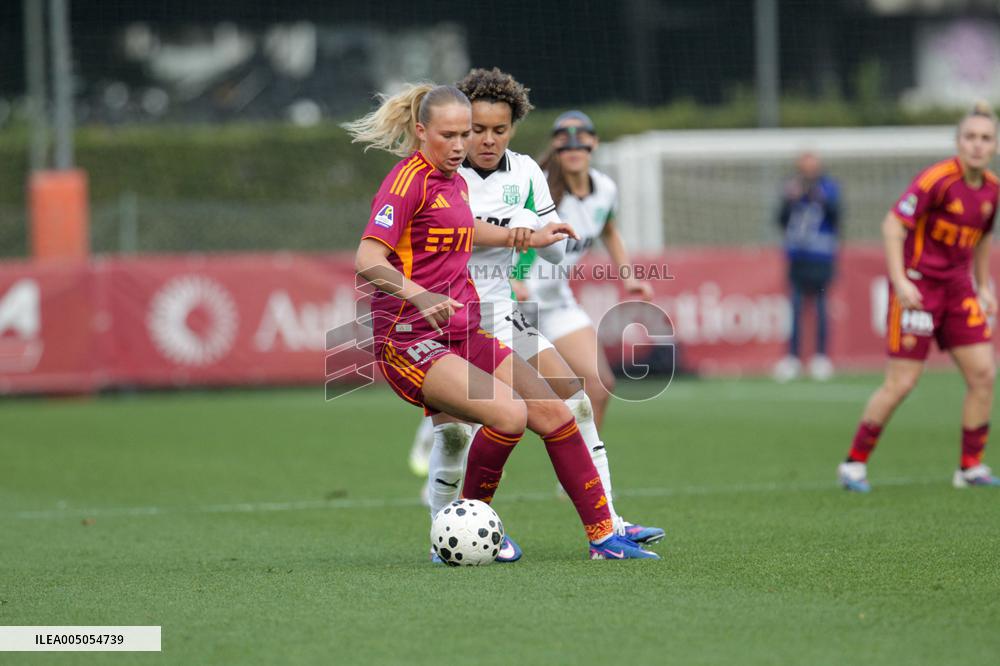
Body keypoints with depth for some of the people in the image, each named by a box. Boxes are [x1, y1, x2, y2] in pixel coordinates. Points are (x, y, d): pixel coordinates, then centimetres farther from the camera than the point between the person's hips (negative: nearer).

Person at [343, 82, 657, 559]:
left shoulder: (453, 179, 13)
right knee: (508, 413, -26)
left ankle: (603, 537, 14)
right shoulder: (408, 180, -14)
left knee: (553, 413, 5)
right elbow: (368, 260, -26)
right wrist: (419, 296, -41)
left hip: (463, 335, 9)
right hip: (411, 343, -9)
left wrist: (527, 238, 41)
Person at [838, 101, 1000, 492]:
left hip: (958, 285, 7)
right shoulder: (938, 179, -17)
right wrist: (900, 281, -25)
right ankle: (854, 463, 7)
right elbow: (892, 225, -18)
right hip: (918, 282, -7)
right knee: (901, 383, -7)